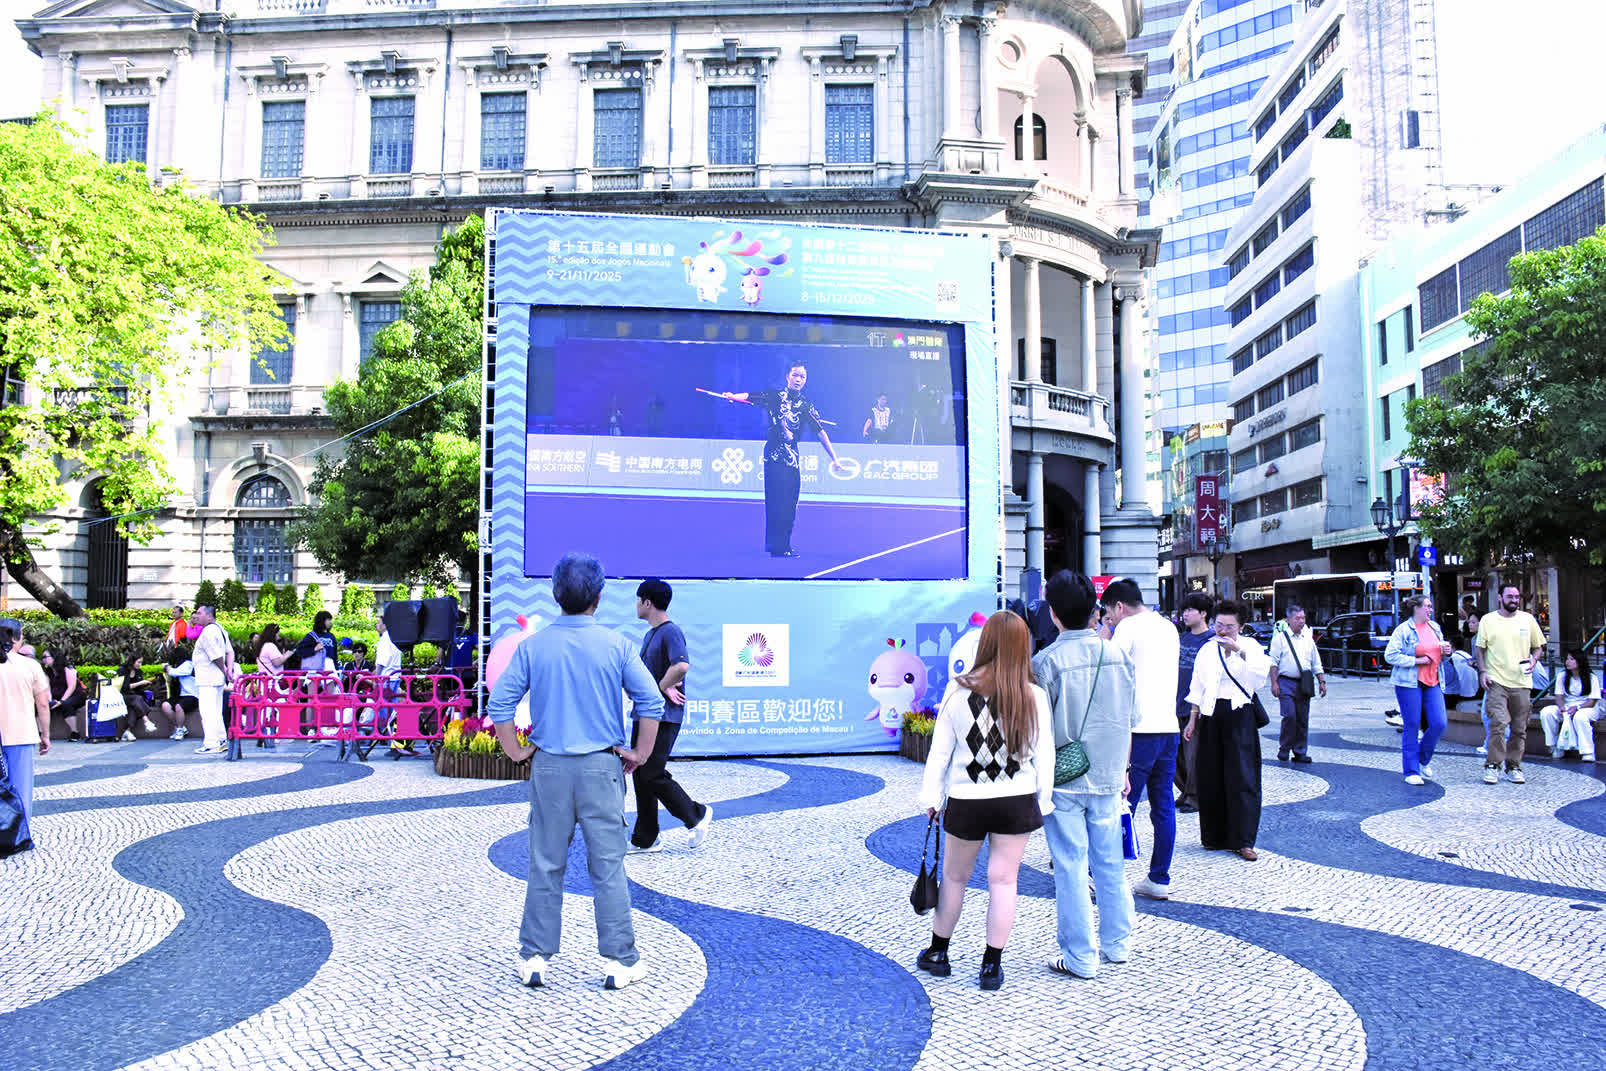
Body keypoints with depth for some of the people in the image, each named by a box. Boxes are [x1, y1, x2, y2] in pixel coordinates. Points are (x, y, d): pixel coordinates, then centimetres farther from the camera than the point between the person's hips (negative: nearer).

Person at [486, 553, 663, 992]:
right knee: (608, 866, 6)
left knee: (545, 866, 11)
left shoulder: (533, 646, -2)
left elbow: (499, 704, -3)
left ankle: (534, 959, 19)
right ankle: (619, 960, 12)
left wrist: (517, 752, 7)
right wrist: (640, 753, 0)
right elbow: (652, 701, -10)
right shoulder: (617, 645, -5)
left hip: (549, 767, 1)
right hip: (602, 767, -1)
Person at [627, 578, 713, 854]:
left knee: (652, 775, -8)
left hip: (664, 716, -9)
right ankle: (645, 839, 17)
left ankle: (697, 815, 11)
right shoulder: (649, 635, 17)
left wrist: (662, 688, -15)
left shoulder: (671, 632, -14)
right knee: (640, 774, 9)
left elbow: (681, 666, -31)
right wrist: (665, 686, 1)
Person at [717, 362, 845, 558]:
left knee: (790, 504, 7)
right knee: (777, 501, -10)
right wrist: (733, 396, -27)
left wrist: (834, 459, 5)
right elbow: (749, 396, -5)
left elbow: (820, 432, 9)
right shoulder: (775, 396, 2)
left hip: (793, 457, 5)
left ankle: (783, 545, 18)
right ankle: (778, 547, -6)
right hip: (774, 455, -5)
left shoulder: (806, 405, 10)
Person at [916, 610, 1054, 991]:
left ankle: (937, 952, 30)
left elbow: (940, 751, -4)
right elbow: (1044, 756, -3)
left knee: (955, 877, 16)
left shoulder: (959, 692, -11)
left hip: (966, 802, 0)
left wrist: (931, 796, 7)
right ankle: (992, 965, 14)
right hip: (1017, 802, 0)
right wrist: (1043, 802, 8)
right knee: (1003, 880, 9)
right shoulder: (1034, 697, -10)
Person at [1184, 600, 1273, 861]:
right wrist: (1192, 720, 12)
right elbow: (1197, 689, 15)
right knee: (1211, 778, 5)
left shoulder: (1249, 645, 3)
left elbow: (1263, 670, -19)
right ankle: (1214, 836, 16)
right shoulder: (1207, 650, 11)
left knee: (1242, 777, -6)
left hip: (1239, 716, -3)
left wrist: (1238, 650, -29)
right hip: (1211, 716, 3)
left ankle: (1242, 840, 0)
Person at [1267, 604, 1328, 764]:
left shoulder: (1308, 638, 15)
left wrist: (1322, 681, 12)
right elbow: (1273, 662, -3)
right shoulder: (1280, 637, -1)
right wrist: (1274, 683, -9)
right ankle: (1284, 749, 2)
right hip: (1286, 683, -5)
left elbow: (1316, 663, 21)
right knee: (1289, 716, -14)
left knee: (1303, 719, 5)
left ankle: (1300, 752, 12)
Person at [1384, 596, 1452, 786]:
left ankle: (1424, 759, 21)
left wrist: (1447, 652, 3)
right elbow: (1390, 655, -12)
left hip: (1433, 683, 6)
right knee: (1412, 727, -2)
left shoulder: (1435, 627, 14)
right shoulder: (1403, 630, -6)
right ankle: (1411, 772, 7)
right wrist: (1416, 661, -16)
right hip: (1409, 684, -6)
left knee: (1439, 723, -5)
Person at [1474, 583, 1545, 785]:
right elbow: (1480, 649, 8)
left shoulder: (1528, 619, 8)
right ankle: (1492, 765, -7)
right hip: (1496, 681, -3)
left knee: (1519, 729, 6)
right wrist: (1483, 672, -5)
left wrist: (1533, 660, -6)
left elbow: (1538, 646, 15)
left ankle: (1514, 767, 18)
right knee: (1498, 723, -16)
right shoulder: (1488, 620, 3)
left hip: (1521, 681, 3)